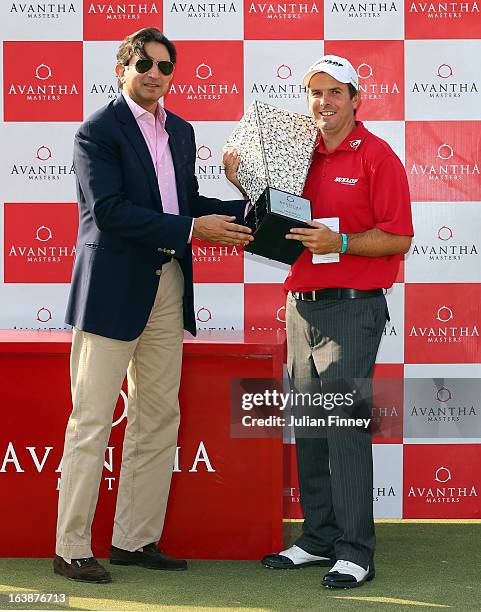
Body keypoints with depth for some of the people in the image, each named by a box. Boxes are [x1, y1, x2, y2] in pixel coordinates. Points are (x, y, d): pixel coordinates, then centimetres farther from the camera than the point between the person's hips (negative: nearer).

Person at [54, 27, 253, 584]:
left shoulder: (181, 131, 16)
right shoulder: (98, 131, -8)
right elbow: (108, 209, -18)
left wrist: (244, 213, 3)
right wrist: (192, 229, -20)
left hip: (168, 288, 8)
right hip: (113, 290, -7)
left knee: (158, 419, 10)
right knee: (92, 422, -3)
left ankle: (134, 539, 20)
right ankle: (71, 548, 5)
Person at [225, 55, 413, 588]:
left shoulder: (376, 156, -5)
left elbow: (398, 238, -9)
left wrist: (340, 242, -21)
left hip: (352, 306, -7)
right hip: (301, 302, 7)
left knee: (345, 426, -8)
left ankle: (355, 551, -1)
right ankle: (318, 538, 21)